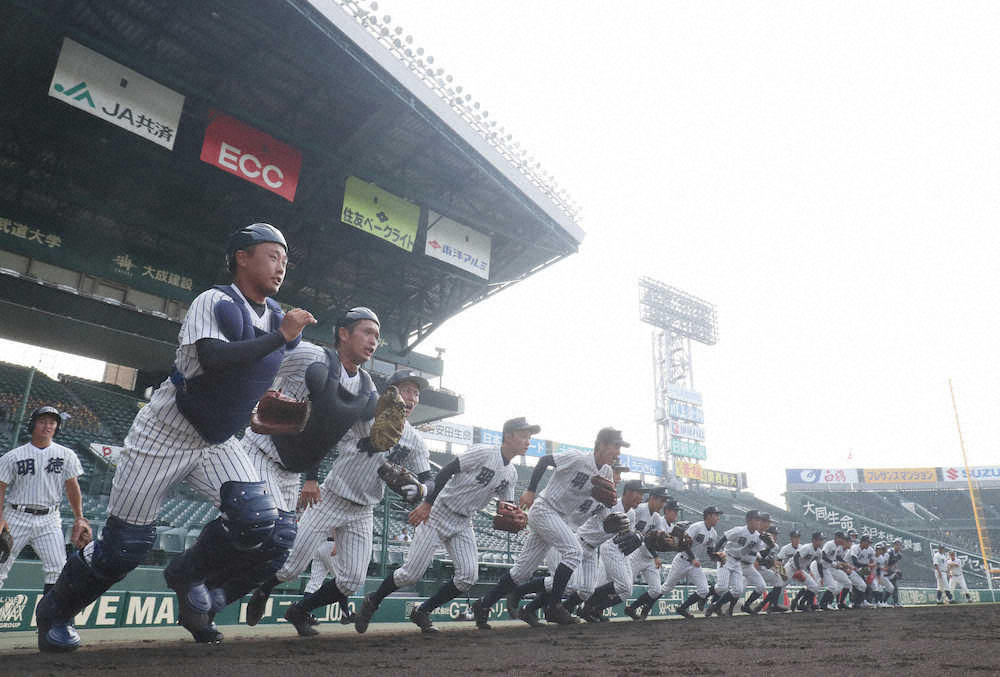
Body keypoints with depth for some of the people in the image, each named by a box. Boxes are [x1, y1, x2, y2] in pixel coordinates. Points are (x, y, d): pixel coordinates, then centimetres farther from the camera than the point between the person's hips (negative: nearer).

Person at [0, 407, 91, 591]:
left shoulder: (66, 455, 4)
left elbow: (72, 487, 8)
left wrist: (79, 519, 7)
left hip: (49, 520, 1)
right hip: (16, 518, -1)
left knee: (58, 567, -6)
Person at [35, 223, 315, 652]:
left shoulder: (279, 318, 3)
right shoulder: (214, 302, -18)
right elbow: (215, 360, -35)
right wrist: (280, 336, -33)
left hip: (218, 443, 6)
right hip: (164, 436, -5)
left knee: (258, 519, -16)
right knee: (125, 545, 3)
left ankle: (188, 576, 12)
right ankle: (53, 613, 33)